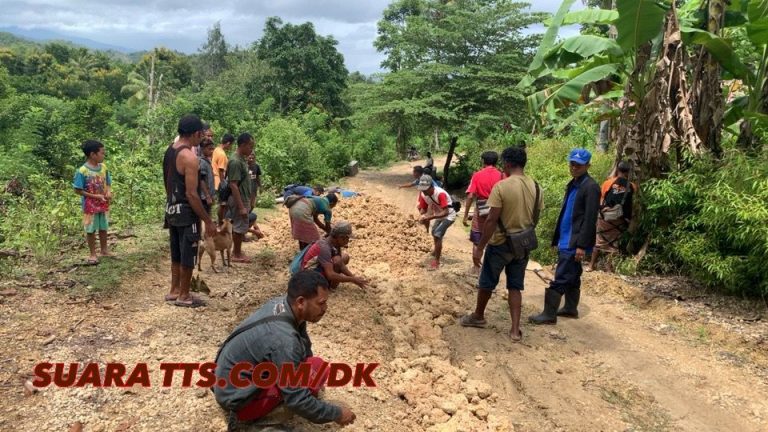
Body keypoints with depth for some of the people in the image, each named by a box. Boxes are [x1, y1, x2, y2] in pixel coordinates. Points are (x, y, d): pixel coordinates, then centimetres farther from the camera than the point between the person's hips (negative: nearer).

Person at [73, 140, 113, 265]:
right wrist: (95, 196, -20)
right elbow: (77, 190, -14)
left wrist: (109, 192, -12)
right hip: (90, 205, -5)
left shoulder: (103, 167, -2)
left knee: (103, 228, 16)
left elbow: (108, 183, 10)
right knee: (91, 230, 7)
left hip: (104, 204, 5)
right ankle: (93, 254, 18)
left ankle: (104, 250, 31)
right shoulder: (82, 171, -18)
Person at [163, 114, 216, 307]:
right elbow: (191, 194, -22)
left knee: (177, 254, 19)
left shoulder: (169, 151, 7)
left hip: (172, 210, 9)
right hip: (186, 212, -9)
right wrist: (208, 221, -18)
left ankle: (174, 291, 29)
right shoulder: (189, 157, -21)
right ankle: (184, 296, 13)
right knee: (188, 255, 3)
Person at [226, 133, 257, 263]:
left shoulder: (243, 159, 8)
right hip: (239, 200, -9)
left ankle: (236, 251, 26)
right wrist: (241, 206, -25)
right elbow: (233, 185, -24)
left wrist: (249, 201, 20)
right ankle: (237, 255, 11)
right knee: (240, 227, 0)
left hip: (244, 199, 9)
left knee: (239, 226, 16)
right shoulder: (235, 162, -22)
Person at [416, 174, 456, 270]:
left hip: (449, 216, -8)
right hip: (439, 215, 8)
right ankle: (437, 250, 57)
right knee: (434, 233, 27)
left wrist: (430, 217, -49)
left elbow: (445, 212, -41)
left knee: (437, 234, -22)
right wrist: (423, 216, -30)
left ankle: (436, 261, -12)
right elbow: (423, 209, -6)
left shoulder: (440, 194, -37)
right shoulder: (423, 194, -17)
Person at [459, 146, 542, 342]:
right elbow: (535, 218, 10)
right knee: (515, 286, 13)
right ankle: (515, 329, 10)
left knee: (487, 282, 15)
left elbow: (491, 220, -19)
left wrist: (480, 247, -12)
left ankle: (478, 316, 34)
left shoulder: (501, 186, -19)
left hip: (500, 244, -5)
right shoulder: (535, 187, 0)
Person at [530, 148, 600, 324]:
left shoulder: (591, 187, -15)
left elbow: (589, 220, -19)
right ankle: (571, 308, 30)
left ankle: (549, 315, 0)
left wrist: (582, 245, -21)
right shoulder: (572, 185, 13)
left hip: (574, 243, -9)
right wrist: (558, 238, 16)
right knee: (572, 277, 19)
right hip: (566, 240, 9)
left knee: (560, 279, -6)